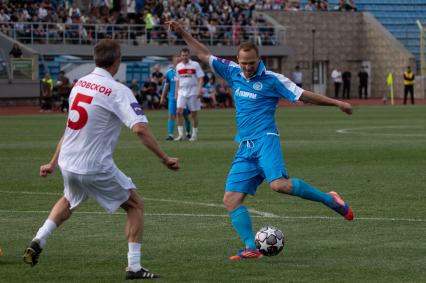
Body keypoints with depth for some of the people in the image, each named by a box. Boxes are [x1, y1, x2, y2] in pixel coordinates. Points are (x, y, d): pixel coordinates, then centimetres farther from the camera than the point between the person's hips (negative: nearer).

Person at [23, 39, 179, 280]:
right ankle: (134, 267, 4)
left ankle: (38, 241, 22)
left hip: (68, 163, 7)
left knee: (69, 201, 37)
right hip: (96, 167, -7)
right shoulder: (118, 91, -14)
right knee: (136, 205, 10)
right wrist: (164, 158, -17)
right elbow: (139, 128, -25)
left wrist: (54, 163, 24)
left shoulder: (80, 84, 8)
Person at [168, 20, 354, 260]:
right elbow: (205, 55, 22)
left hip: (265, 141, -6)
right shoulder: (233, 73, 13)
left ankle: (330, 200, -14)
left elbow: (304, 95, 0)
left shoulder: (272, 79, -2)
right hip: (245, 148, 6)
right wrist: (183, 33, 20)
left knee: (279, 184, -30)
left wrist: (337, 103, -5)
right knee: (231, 198, -6)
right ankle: (251, 248, -9)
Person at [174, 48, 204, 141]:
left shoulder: (195, 65, -2)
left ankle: (194, 134, 13)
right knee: (179, 111, -11)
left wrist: (199, 90, -16)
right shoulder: (178, 66, 11)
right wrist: (176, 92, 12)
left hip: (193, 92, -3)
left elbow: (201, 78, -5)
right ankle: (180, 134, -9)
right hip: (182, 92, 3)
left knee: (194, 113, 2)